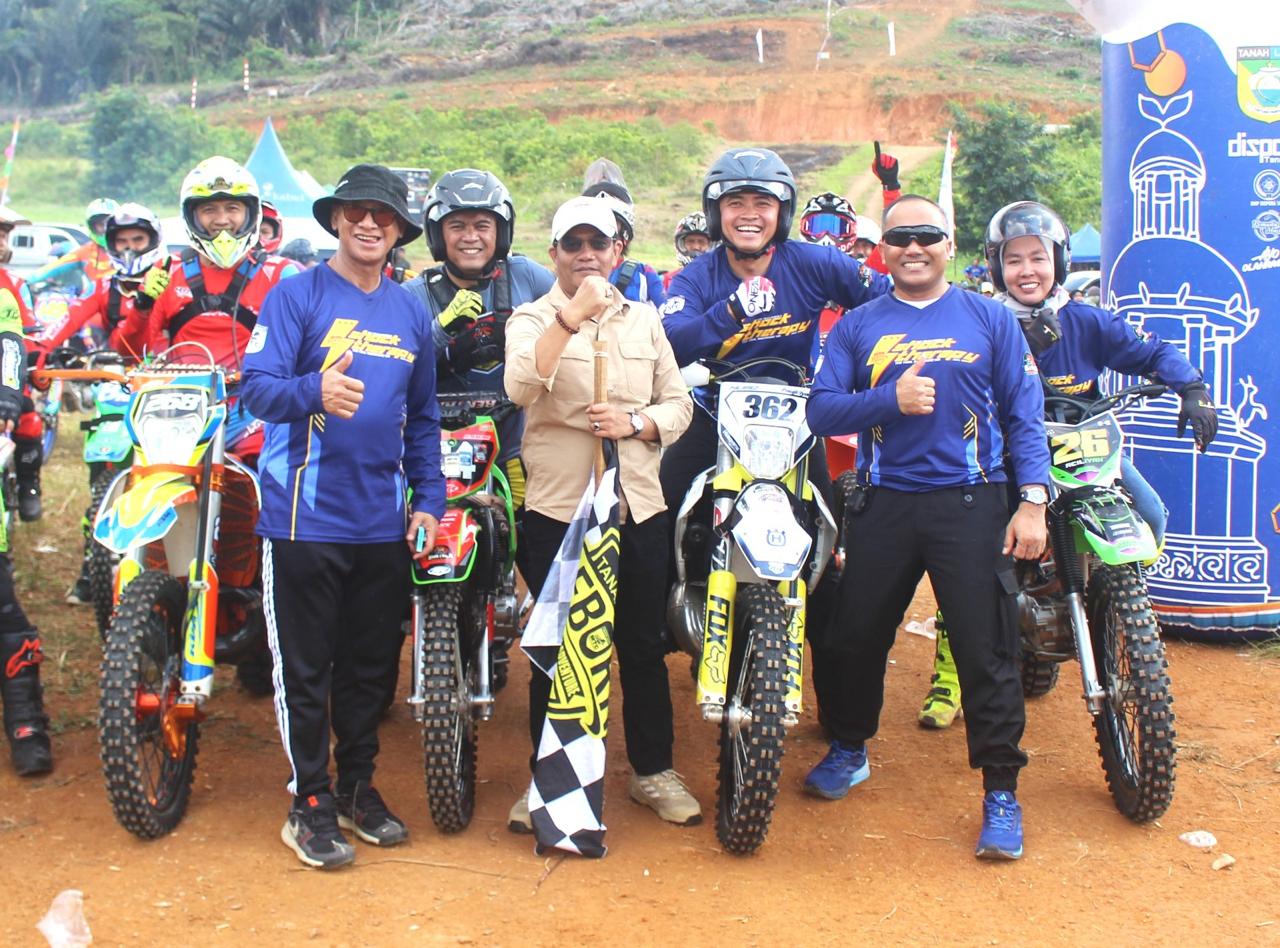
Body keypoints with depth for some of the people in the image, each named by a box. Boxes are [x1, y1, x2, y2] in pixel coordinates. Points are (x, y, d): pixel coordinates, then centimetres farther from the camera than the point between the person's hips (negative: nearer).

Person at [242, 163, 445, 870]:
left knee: (372, 663, 13)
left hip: (384, 520, 5)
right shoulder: (298, 295, -3)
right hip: (305, 513, -5)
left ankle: (359, 785, 29)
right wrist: (315, 392, -34)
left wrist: (429, 498, 10)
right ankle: (311, 800, 16)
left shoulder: (411, 312, 12)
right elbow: (257, 385, -14)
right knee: (305, 666, 3)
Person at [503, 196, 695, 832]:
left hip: (637, 506, 3)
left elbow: (678, 404, 9)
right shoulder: (533, 318, 0)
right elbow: (521, 388, -21)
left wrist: (634, 422, -11)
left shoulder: (644, 319, 12)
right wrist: (571, 317, -28)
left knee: (643, 646, 10)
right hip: (556, 509, -3)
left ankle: (653, 771, 25)